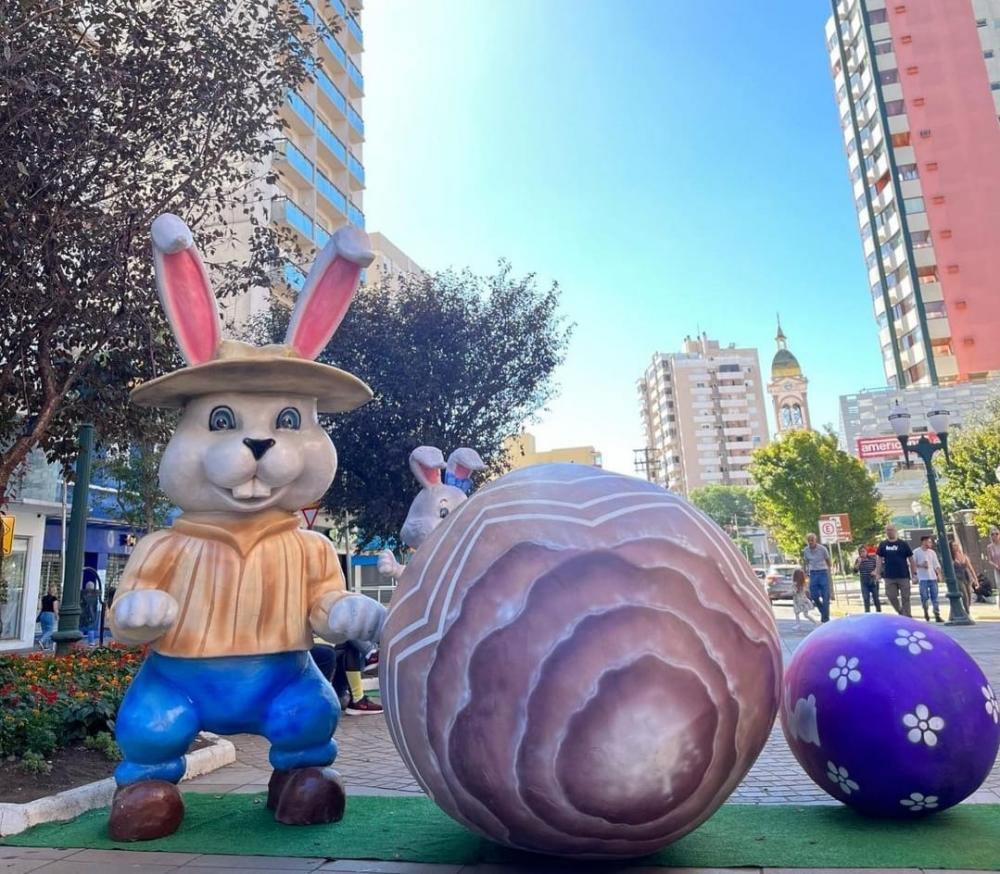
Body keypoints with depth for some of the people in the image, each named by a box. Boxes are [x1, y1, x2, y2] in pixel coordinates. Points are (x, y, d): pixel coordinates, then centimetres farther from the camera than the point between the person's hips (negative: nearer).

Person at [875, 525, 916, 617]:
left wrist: (914, 573, -2)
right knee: (891, 596, 1)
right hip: (889, 577, 2)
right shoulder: (882, 545, 6)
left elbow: (910, 558, 3)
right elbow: (879, 559, 8)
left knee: (905, 598, 1)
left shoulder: (903, 544, 1)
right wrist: (878, 573, 2)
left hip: (904, 576, -2)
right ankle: (900, 613, 22)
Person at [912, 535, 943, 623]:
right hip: (922, 578, -4)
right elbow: (913, 563, 0)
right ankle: (925, 611, 16)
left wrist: (939, 574, 1)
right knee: (924, 596, -6)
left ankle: (937, 615, 4)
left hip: (933, 577, 4)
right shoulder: (916, 552, -1)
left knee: (934, 597, 2)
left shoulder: (932, 552, 12)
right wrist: (921, 565, -14)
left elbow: (936, 565, 12)